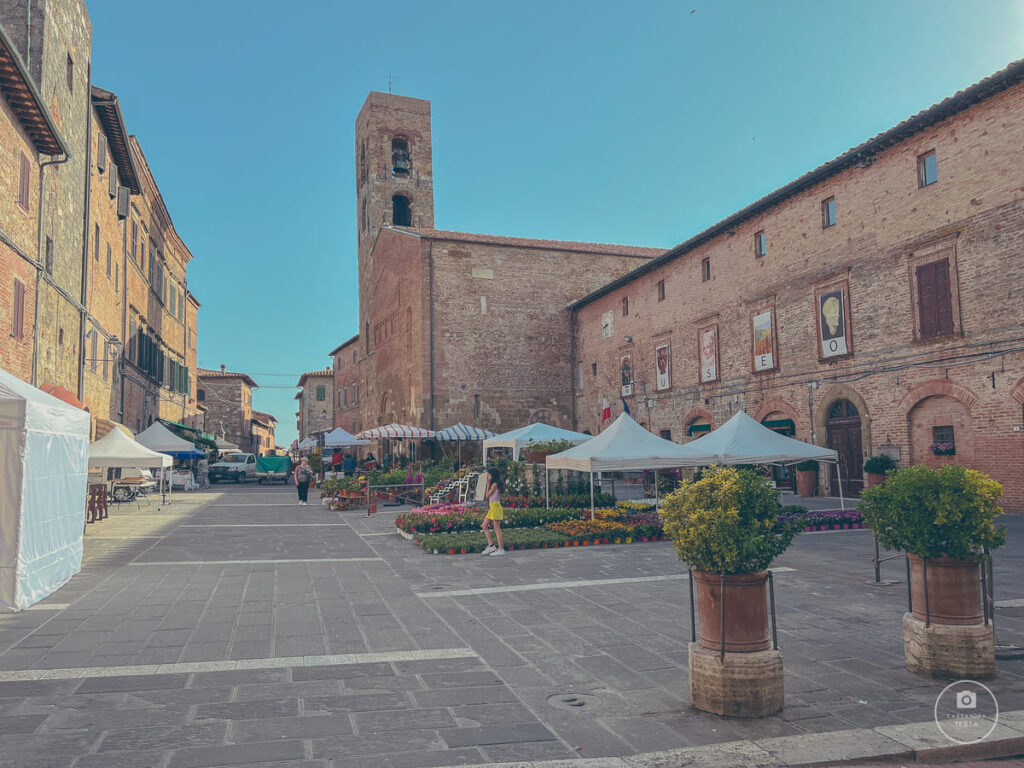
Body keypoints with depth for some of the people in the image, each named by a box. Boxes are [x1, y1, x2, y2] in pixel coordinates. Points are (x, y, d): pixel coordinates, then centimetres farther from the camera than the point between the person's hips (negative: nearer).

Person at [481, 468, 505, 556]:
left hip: (496, 507, -10)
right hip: (492, 508, 10)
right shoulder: (493, 484, 16)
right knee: (484, 526, 9)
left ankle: (501, 549, -5)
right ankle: (491, 545, 8)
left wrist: (488, 485, -5)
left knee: (497, 528, -8)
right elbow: (487, 496, 15)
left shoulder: (495, 484, -13)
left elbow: (487, 496, -10)